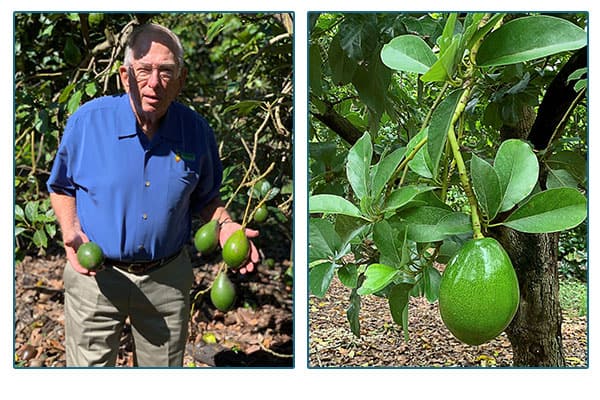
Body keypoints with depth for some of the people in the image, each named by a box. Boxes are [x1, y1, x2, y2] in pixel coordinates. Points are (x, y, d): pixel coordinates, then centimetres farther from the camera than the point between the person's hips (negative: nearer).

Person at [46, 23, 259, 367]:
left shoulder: (197, 132, -7)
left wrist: (226, 227, -11)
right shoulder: (87, 121, -12)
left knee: (164, 366, 19)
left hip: (168, 278, 2)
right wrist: (71, 231, -14)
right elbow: (62, 186, 3)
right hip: (95, 274, -1)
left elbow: (205, 197, 9)